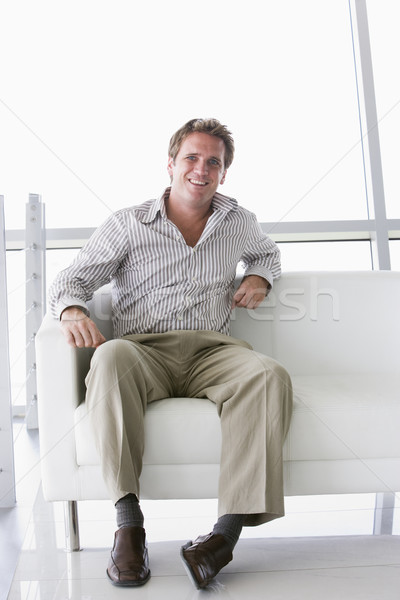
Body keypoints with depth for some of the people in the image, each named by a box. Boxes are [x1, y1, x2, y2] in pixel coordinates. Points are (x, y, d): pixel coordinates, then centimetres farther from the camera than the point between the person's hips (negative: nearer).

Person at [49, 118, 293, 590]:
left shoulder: (238, 222, 18)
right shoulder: (127, 225, 8)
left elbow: (267, 253, 40)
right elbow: (72, 280, 6)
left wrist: (259, 278, 15)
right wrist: (72, 312, -18)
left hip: (211, 351, 2)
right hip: (144, 352, -1)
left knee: (270, 376, -31)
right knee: (111, 359, -38)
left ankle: (228, 532, -34)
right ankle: (128, 523, -33)